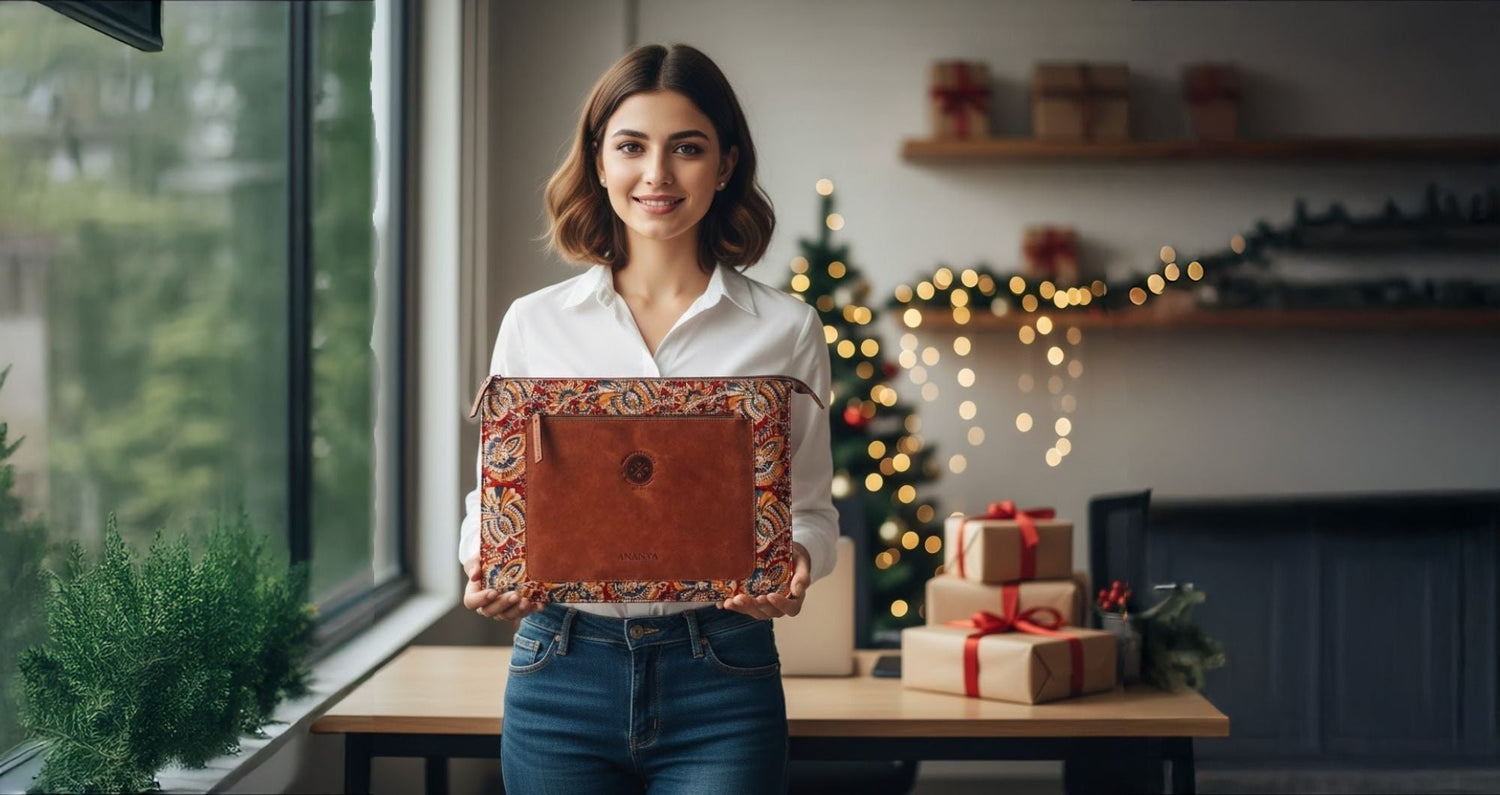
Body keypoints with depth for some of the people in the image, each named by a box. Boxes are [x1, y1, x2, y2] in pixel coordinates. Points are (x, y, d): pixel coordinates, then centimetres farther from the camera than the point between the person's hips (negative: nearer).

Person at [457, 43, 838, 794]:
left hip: (721, 679, -1)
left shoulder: (785, 329, 3)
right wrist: (483, 567, -11)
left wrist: (795, 561, -14)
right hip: (562, 670, 1)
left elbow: (809, 506, 7)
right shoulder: (533, 324, 6)